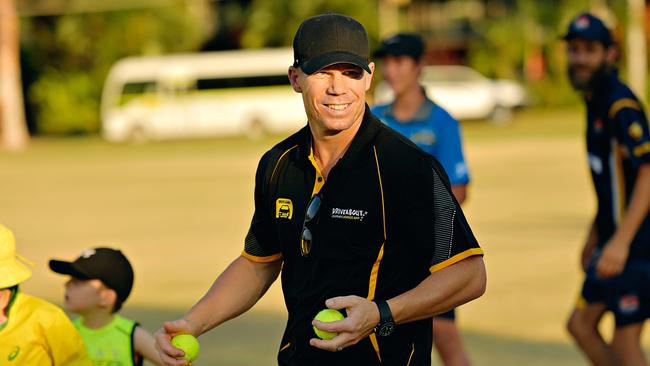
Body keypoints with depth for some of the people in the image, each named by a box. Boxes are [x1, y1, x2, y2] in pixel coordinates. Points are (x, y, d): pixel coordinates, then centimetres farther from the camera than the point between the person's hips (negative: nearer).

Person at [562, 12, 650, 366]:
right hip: (612, 240, 10)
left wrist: (621, 241, -31)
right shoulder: (596, 102, 13)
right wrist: (594, 237, 26)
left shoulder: (621, 105, -17)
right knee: (580, 324, 10)